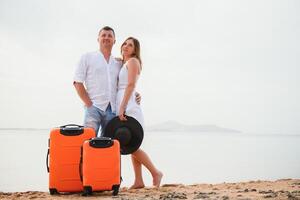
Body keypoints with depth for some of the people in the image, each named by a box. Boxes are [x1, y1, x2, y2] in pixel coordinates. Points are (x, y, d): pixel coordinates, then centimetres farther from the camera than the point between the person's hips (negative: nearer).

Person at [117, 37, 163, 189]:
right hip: (123, 107, 9)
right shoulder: (123, 64, 23)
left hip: (128, 107, -9)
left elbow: (131, 85, -14)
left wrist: (122, 107, -21)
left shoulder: (132, 61, -3)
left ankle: (156, 173, -2)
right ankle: (138, 181, 7)